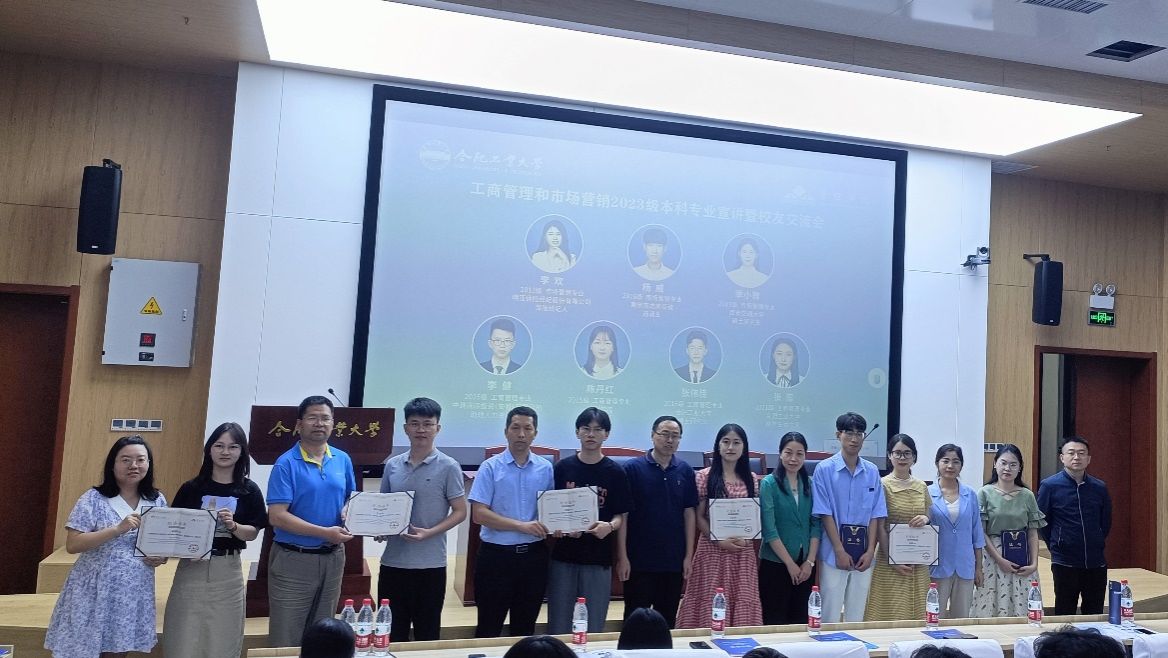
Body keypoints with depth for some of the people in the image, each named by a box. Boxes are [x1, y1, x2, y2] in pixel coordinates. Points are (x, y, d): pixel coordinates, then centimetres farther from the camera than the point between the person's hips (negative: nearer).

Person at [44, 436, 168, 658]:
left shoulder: (157, 501, 5)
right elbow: (72, 545, -13)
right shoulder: (94, 499, -7)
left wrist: (162, 556, -7)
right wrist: (118, 529, -24)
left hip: (134, 593, 3)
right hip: (94, 592, -3)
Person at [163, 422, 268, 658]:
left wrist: (233, 525, -18)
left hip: (227, 572, 0)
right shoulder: (191, 488, 2)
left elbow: (252, 533, 0)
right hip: (191, 568, 0)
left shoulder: (249, 490, 1)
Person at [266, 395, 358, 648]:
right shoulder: (286, 463, -12)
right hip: (294, 560, -5)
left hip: (333, 558, 5)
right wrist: (326, 533, -21)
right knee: (286, 639, 6)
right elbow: (276, 516, -18)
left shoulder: (343, 460, 4)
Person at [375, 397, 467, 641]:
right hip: (392, 561, 4)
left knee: (427, 634, 9)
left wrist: (429, 533, -19)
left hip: (430, 563, -4)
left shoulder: (448, 467, -7)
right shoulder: (392, 465, 6)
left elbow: (460, 511, -6)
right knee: (391, 634, 13)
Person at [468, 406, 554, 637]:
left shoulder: (546, 468, 5)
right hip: (496, 555, -3)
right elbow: (479, 514, -12)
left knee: (525, 627, 15)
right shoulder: (491, 467, -5)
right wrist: (521, 526, -19)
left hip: (534, 555, 3)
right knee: (489, 628, 7)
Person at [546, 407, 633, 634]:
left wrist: (609, 526, -18)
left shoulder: (615, 472, 0)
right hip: (563, 556, 1)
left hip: (599, 559, 0)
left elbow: (622, 515, 3)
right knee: (558, 627, 7)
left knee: (593, 628, 8)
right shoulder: (562, 468, 2)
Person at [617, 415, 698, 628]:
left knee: (668, 620, 13)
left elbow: (689, 513, 8)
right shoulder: (633, 468, -6)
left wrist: (689, 555, 4)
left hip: (674, 560, 3)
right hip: (639, 560, -3)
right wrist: (622, 556, -9)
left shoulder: (685, 471, 5)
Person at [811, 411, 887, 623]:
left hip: (863, 554, 4)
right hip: (834, 553, -3)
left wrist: (870, 551, -3)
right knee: (830, 614, 0)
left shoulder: (872, 472, 7)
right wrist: (840, 551, -11)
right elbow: (825, 514, -7)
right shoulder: (825, 469, -5)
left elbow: (875, 514, 6)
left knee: (857, 614, 10)